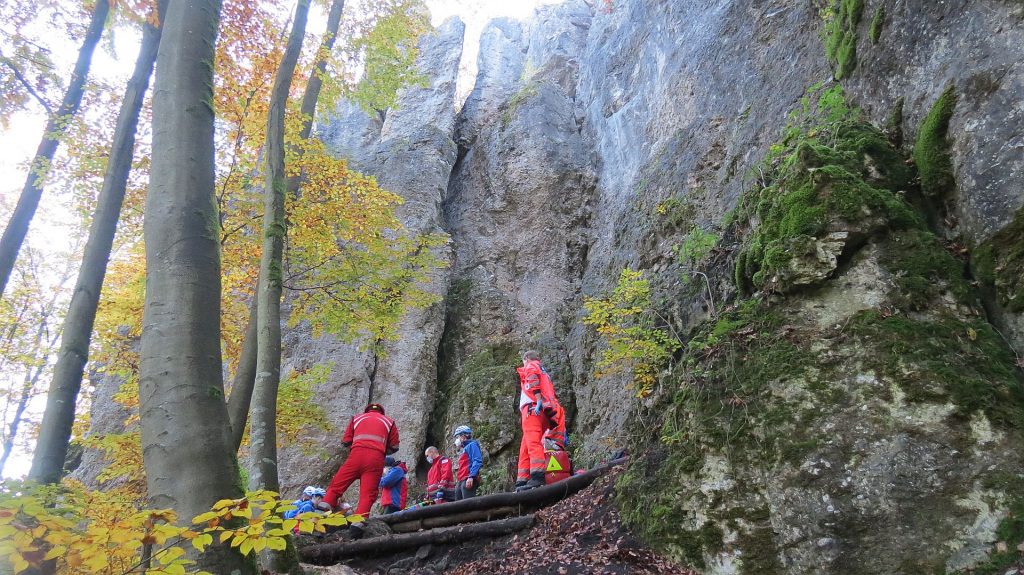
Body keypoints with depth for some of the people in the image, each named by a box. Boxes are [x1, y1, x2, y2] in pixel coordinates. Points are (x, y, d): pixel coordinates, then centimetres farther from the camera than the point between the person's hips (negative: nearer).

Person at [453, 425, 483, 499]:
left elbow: (477, 461, -12)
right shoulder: (463, 450, 29)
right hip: (461, 482, 10)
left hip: (469, 481, -10)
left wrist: (471, 476, -23)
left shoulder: (472, 445, 2)